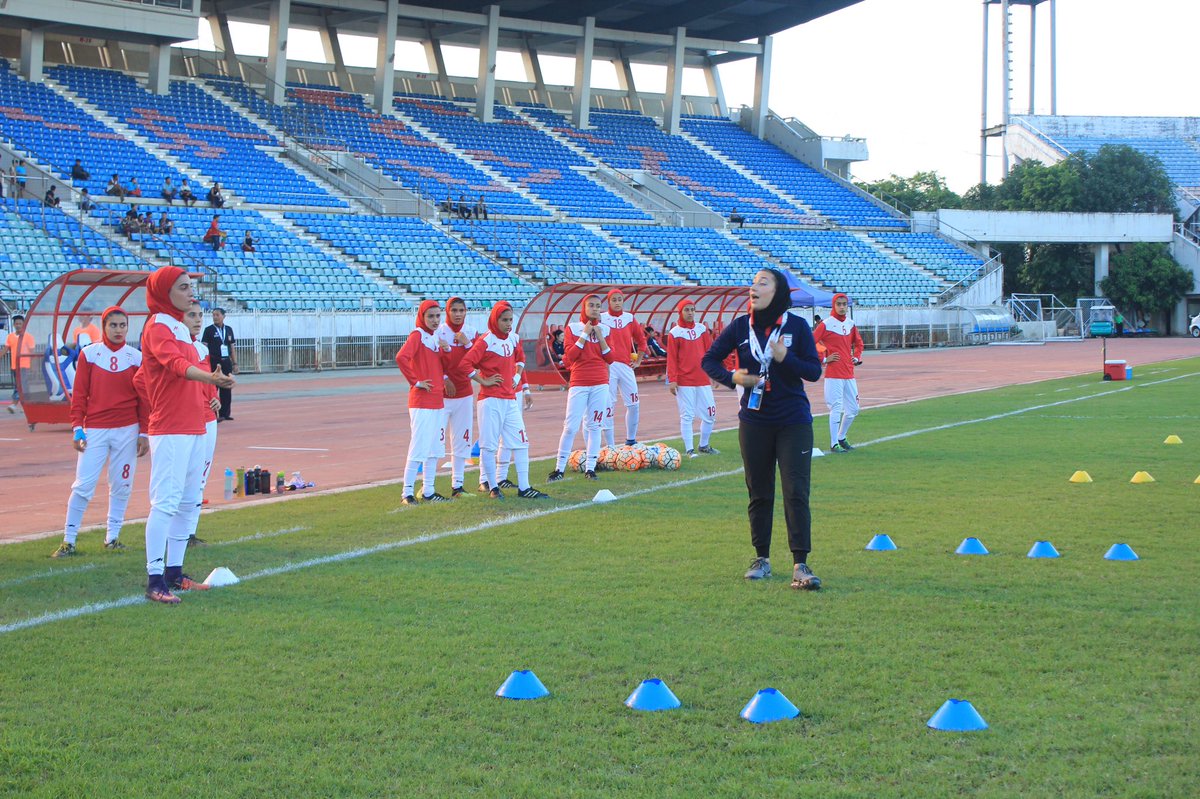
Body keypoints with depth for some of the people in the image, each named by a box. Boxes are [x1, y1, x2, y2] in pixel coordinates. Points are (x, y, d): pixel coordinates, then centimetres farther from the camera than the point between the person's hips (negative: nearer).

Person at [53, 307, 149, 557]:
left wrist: (143, 433, 3)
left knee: (121, 485, 4)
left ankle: (113, 537, 15)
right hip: (94, 430, -2)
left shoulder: (136, 357, 5)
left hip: (127, 430, 2)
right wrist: (77, 428, -5)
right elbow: (79, 394, 1)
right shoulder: (89, 354, 1)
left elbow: (144, 399, 7)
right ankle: (68, 541, -2)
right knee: (83, 485, -6)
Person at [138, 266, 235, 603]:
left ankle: (174, 573, 21)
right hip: (170, 430, -10)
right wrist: (209, 377, -46)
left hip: (193, 428, 10)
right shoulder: (158, 327, -11)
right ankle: (155, 581, -14)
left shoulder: (181, 328, 19)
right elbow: (175, 363, -30)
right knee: (166, 501, -13)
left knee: (189, 502, 13)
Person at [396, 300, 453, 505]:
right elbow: (401, 358, -26)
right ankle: (408, 492, -6)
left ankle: (428, 491, 19)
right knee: (419, 447, -9)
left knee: (435, 448, 12)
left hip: (438, 400, 8)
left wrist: (446, 351, -4)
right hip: (421, 401, -8)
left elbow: (446, 368, 14)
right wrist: (415, 382, -19)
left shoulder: (437, 337, 15)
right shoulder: (417, 335, -10)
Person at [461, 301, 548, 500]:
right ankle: (493, 487, 6)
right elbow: (465, 363, -18)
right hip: (490, 400, -7)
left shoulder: (513, 339, 11)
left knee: (520, 443, 5)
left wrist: (524, 386, 18)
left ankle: (524, 488, 7)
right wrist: (483, 381, -14)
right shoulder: (486, 341, -10)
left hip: (510, 399, 7)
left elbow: (520, 360, 28)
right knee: (488, 445, -2)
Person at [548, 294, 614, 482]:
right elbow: (570, 355, -9)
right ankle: (559, 469, -1)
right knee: (571, 427, -7)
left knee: (594, 426, 3)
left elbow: (610, 358, 4)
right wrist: (585, 334, -10)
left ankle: (590, 468, 9)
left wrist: (600, 336, -5)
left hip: (600, 383, 3)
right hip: (579, 383, -3)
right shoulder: (573, 328, 2)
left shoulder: (604, 329, 9)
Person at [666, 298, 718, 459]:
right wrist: (672, 380, -12)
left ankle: (704, 446, 22)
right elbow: (671, 358, -5)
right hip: (684, 382, -4)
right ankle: (689, 449, 2)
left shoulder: (702, 329, 10)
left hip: (703, 380, 4)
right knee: (686, 416, -3)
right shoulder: (675, 333, -2)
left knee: (709, 415, 7)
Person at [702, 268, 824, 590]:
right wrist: (731, 377, -8)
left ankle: (800, 564, -9)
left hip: (794, 421, -2)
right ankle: (761, 558, 20)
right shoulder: (740, 327, 1)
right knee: (759, 493, 9)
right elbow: (709, 360, 10)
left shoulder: (797, 326, -4)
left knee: (796, 493, -8)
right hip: (754, 422, 2)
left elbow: (814, 371, -4)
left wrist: (786, 358, -21)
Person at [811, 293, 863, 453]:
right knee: (836, 408, -7)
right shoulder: (826, 324, -8)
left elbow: (858, 342, 28)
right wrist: (823, 359, -12)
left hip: (849, 373, 7)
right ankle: (834, 443, 0)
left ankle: (841, 438, 27)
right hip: (833, 374, -7)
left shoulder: (851, 324, 12)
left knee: (853, 409, 11)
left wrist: (857, 357, 13)